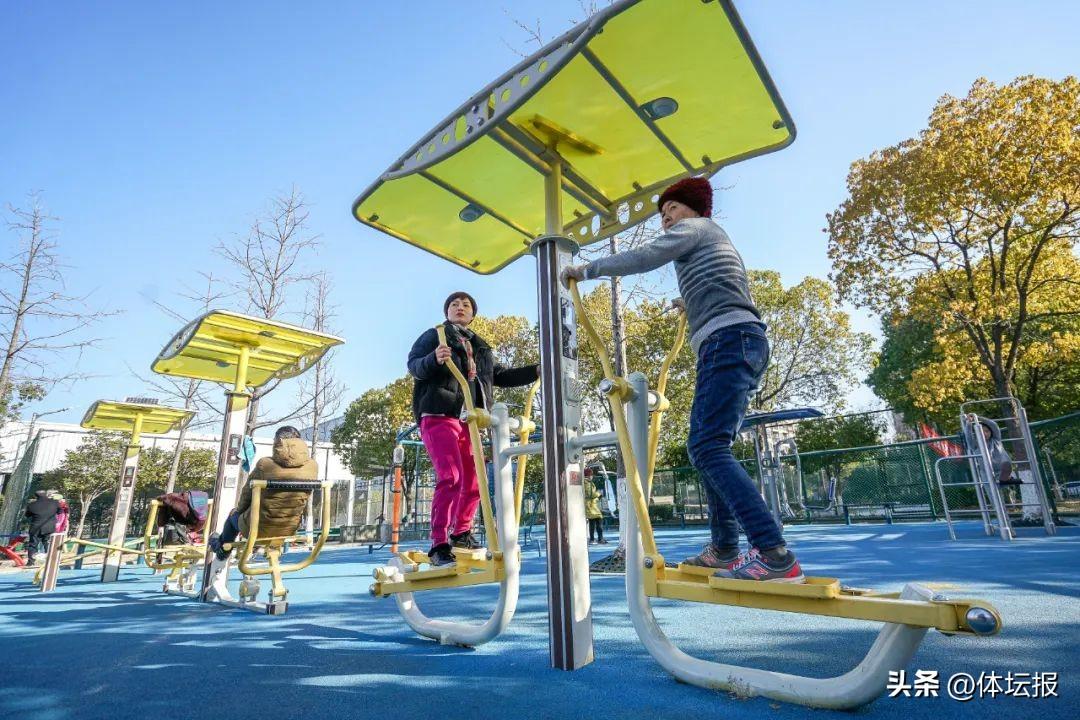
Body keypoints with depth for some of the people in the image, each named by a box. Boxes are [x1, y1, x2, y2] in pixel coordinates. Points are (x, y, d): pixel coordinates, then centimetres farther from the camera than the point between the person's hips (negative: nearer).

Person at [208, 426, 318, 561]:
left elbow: (246, 494, -2)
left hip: (258, 529, -3)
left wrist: (240, 509, 19)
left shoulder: (265, 464, -19)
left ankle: (222, 547, 57)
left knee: (234, 514, 31)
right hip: (290, 529, 3)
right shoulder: (313, 466, -13)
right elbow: (303, 502, 2)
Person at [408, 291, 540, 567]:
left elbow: (500, 375, 24)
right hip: (439, 416, -6)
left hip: (469, 420, 7)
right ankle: (439, 544, -11)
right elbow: (413, 365, -5)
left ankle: (461, 533, 28)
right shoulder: (433, 335, 8)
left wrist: (537, 371, 16)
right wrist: (433, 359, -28)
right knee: (451, 477, -19)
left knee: (474, 481, 9)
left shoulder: (481, 347, 25)